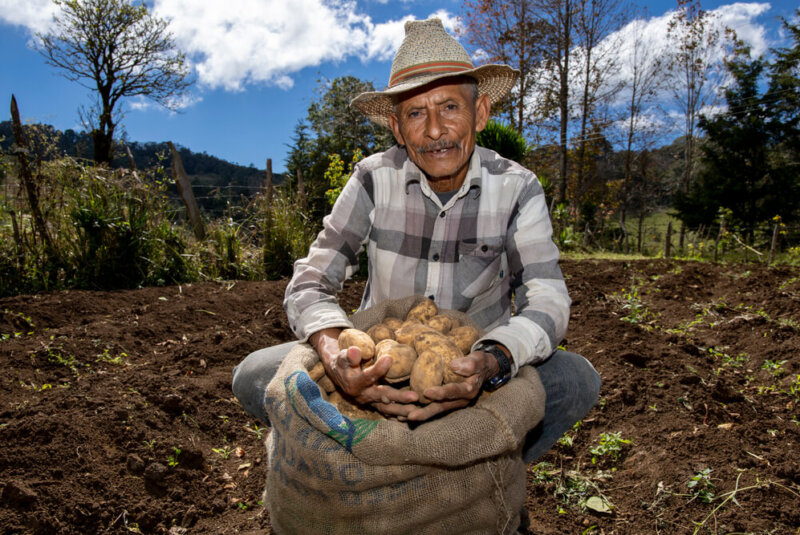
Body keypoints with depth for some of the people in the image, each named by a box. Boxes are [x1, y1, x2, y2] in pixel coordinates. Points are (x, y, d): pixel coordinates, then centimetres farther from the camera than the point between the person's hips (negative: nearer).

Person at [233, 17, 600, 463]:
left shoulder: (517, 189, -13)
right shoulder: (374, 180, -13)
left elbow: (547, 301, -20)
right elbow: (310, 284, -18)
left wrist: (490, 363, -42)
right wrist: (337, 358, -40)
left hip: (472, 369, 0)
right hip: (381, 364, 0)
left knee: (577, 381, -26)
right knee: (254, 378, -18)